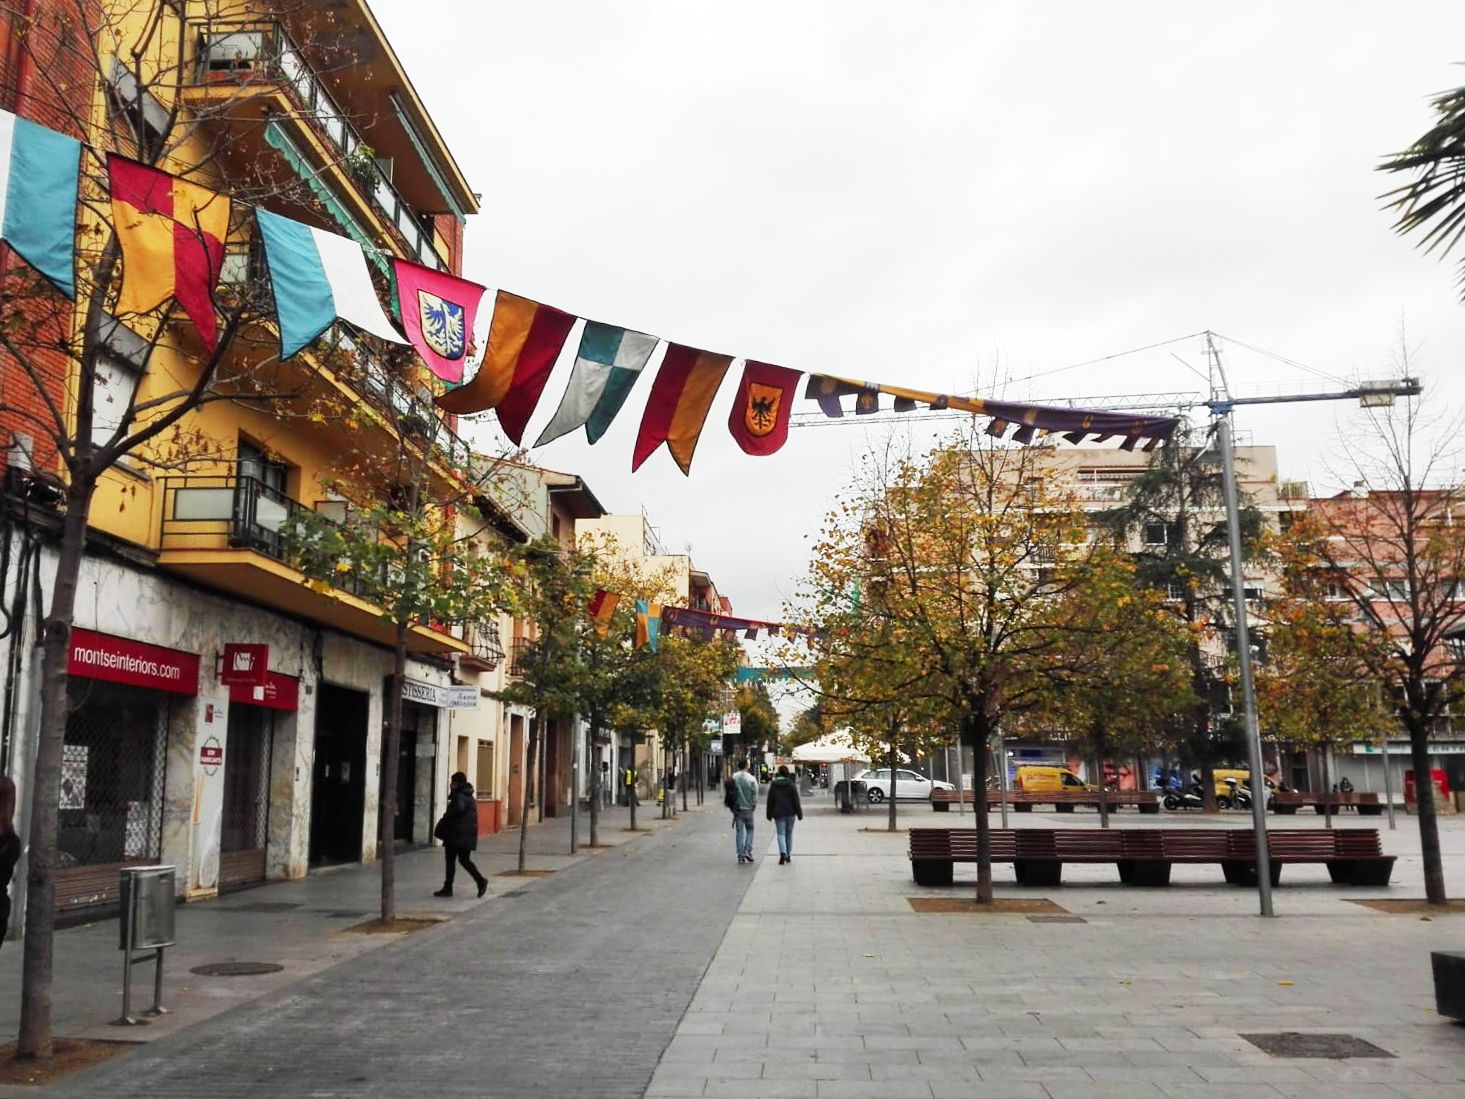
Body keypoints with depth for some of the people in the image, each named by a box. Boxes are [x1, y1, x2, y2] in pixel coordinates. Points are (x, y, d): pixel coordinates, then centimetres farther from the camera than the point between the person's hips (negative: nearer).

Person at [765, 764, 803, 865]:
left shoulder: (773, 785, -2)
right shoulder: (791, 785, -4)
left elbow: (770, 801, 2)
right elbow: (796, 801, -4)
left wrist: (769, 814, 10)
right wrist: (799, 813, 1)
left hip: (778, 814, -1)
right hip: (790, 813, 1)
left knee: (781, 834, -2)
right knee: (789, 834, 13)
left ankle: (783, 853, -24)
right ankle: (788, 855, 18)